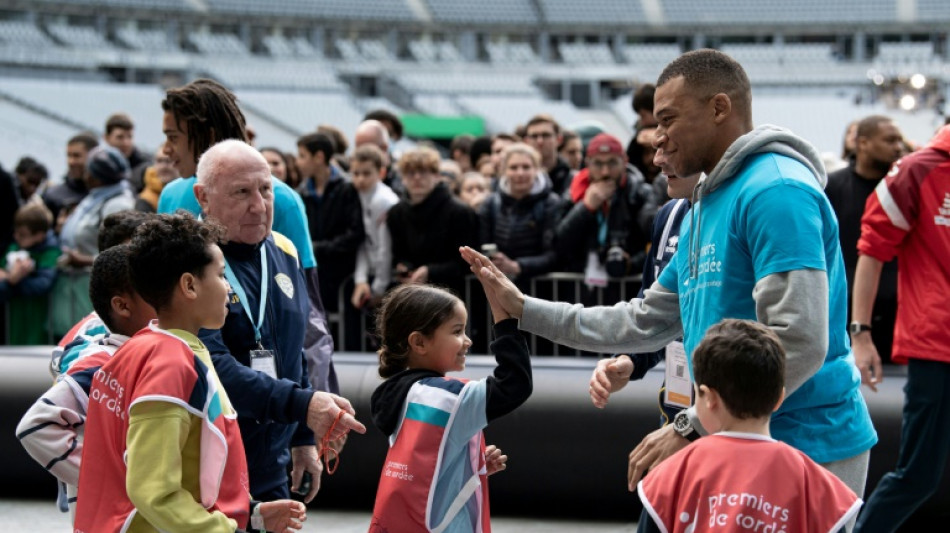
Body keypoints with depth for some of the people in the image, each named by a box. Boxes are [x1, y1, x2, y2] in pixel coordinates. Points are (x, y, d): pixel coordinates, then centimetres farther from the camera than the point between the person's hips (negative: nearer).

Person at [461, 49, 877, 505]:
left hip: (807, 448, -10)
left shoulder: (775, 190, -16)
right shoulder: (706, 208, 16)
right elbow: (648, 321, 22)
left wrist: (691, 428, -22)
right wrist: (522, 309, 17)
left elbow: (798, 342, -24)